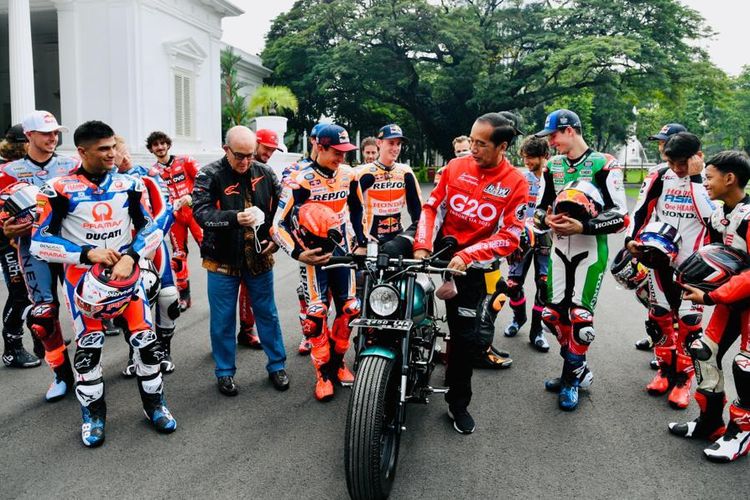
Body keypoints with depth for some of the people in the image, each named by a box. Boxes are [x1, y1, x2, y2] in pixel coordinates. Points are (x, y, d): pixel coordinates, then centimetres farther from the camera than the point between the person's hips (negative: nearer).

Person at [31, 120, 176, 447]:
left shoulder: (129, 184, 0)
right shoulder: (59, 189, -9)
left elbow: (152, 228, 2)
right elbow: (40, 242, -9)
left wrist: (130, 257, -14)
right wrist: (87, 254, -19)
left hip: (126, 274, 2)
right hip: (83, 278, -2)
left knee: (147, 341, 0)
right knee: (88, 348, 2)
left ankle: (154, 404, 21)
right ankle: (92, 414, 23)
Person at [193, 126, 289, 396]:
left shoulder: (265, 173, 2)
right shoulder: (209, 175, -9)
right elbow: (202, 213, -21)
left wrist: (276, 239, -3)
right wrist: (235, 218, -37)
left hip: (259, 258, 3)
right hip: (223, 260, -3)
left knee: (267, 313, 13)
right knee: (223, 319, 7)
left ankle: (276, 365, 28)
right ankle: (225, 372, 24)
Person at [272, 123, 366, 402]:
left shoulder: (349, 175, 1)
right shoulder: (302, 181, -16)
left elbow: (357, 208, 18)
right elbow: (279, 224, -16)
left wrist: (362, 242, 15)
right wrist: (298, 253, -25)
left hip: (341, 250, 5)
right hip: (314, 254, -5)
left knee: (349, 308, 6)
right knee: (316, 314, -5)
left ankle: (338, 361, 26)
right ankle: (323, 373, 10)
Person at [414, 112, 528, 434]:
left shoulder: (516, 183, -7)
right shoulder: (456, 166, 0)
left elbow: (509, 237, -13)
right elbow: (432, 206, 1)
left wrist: (467, 257, -24)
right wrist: (422, 246, -14)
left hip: (472, 263, -3)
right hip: (440, 246, 3)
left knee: (466, 335, -1)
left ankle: (458, 404, 20)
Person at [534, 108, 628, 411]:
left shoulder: (604, 165, -10)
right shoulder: (552, 166, 8)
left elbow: (620, 216, -13)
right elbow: (540, 208, 11)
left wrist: (582, 226, -24)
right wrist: (546, 220, -13)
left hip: (590, 251, -6)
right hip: (559, 248, 6)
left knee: (580, 316, -4)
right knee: (554, 314, 8)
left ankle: (572, 379, 13)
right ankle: (577, 369, 27)